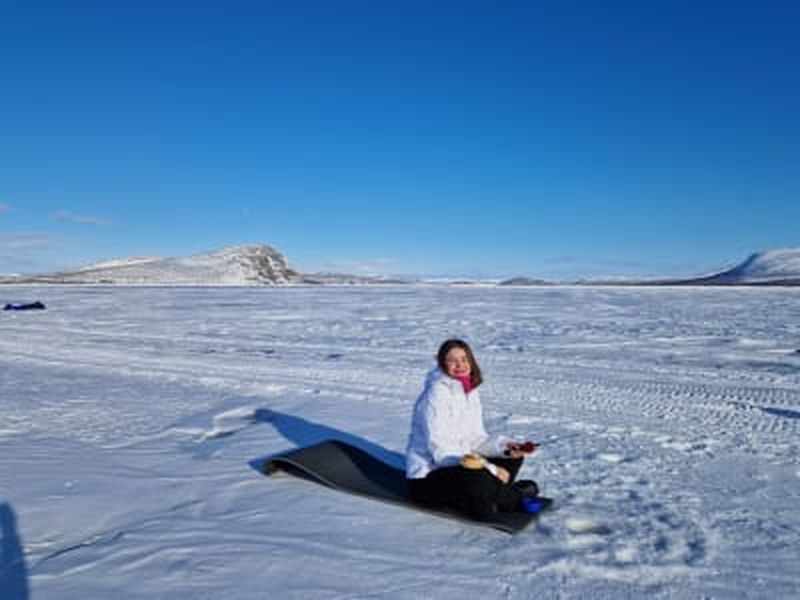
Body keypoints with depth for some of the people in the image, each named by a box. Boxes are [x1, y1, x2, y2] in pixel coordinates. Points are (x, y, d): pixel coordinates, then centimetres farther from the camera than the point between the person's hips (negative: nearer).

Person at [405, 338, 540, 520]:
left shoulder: (470, 391, 7)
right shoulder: (436, 394, -19)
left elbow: (475, 438, 10)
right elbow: (440, 451, -24)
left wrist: (504, 446, -10)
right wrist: (490, 469, -26)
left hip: (459, 464, 9)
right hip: (427, 478, -9)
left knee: (512, 458, 5)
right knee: (479, 479, -34)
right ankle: (516, 496, -4)